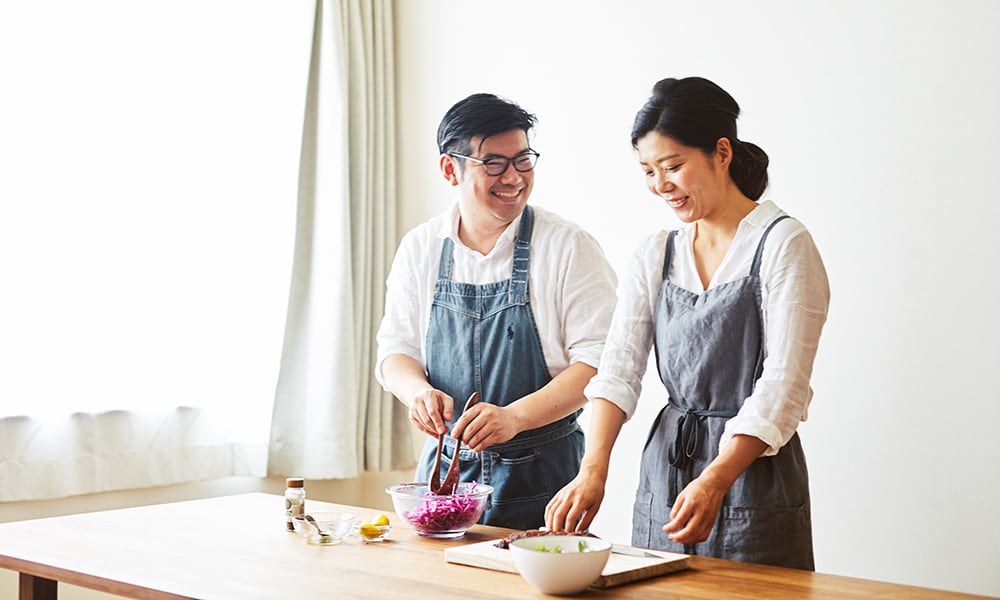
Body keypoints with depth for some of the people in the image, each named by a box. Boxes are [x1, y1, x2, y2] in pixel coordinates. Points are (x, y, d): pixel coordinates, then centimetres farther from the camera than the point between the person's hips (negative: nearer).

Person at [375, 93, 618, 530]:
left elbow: (597, 360, -12)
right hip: (445, 464, 3)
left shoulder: (568, 247, -7)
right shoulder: (420, 247, 5)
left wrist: (515, 416, -25)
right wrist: (419, 391, -15)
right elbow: (396, 348, 8)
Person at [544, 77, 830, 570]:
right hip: (663, 473, 5)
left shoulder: (782, 245, -10)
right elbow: (619, 368, -2)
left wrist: (715, 480, -28)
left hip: (751, 470, -5)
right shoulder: (654, 256, 8)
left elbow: (782, 386, -16)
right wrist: (593, 468, -18)